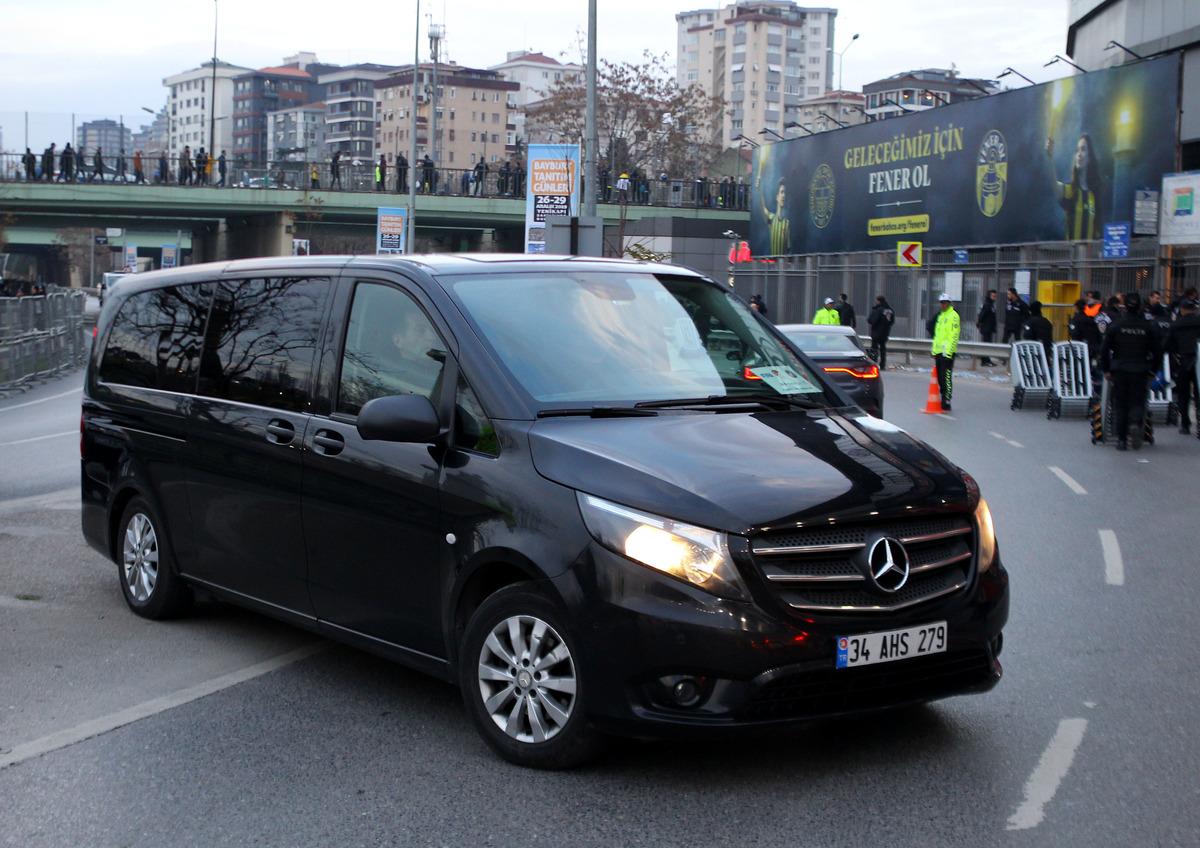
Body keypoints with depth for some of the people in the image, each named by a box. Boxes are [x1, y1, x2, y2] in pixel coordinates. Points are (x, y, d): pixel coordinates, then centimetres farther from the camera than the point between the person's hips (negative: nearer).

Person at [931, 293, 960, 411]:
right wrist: (934, 348, 22)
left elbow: (954, 335, -15)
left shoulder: (953, 316, -8)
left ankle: (947, 403, -11)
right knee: (940, 378, 12)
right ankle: (943, 400, 18)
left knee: (947, 377, -11)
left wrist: (949, 351, -20)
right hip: (938, 351, 9)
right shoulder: (941, 315, 20)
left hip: (947, 352, -9)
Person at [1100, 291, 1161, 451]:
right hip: (1140, 372, 0)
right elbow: (1157, 352, 2)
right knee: (1138, 402, 7)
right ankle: (1136, 423, -24)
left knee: (1120, 404, 8)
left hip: (1119, 371, 0)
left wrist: (1106, 370, 8)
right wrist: (1152, 369, 14)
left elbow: (1104, 350, -2)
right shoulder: (1148, 327, -1)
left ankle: (1122, 439, 7)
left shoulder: (1116, 326, -2)